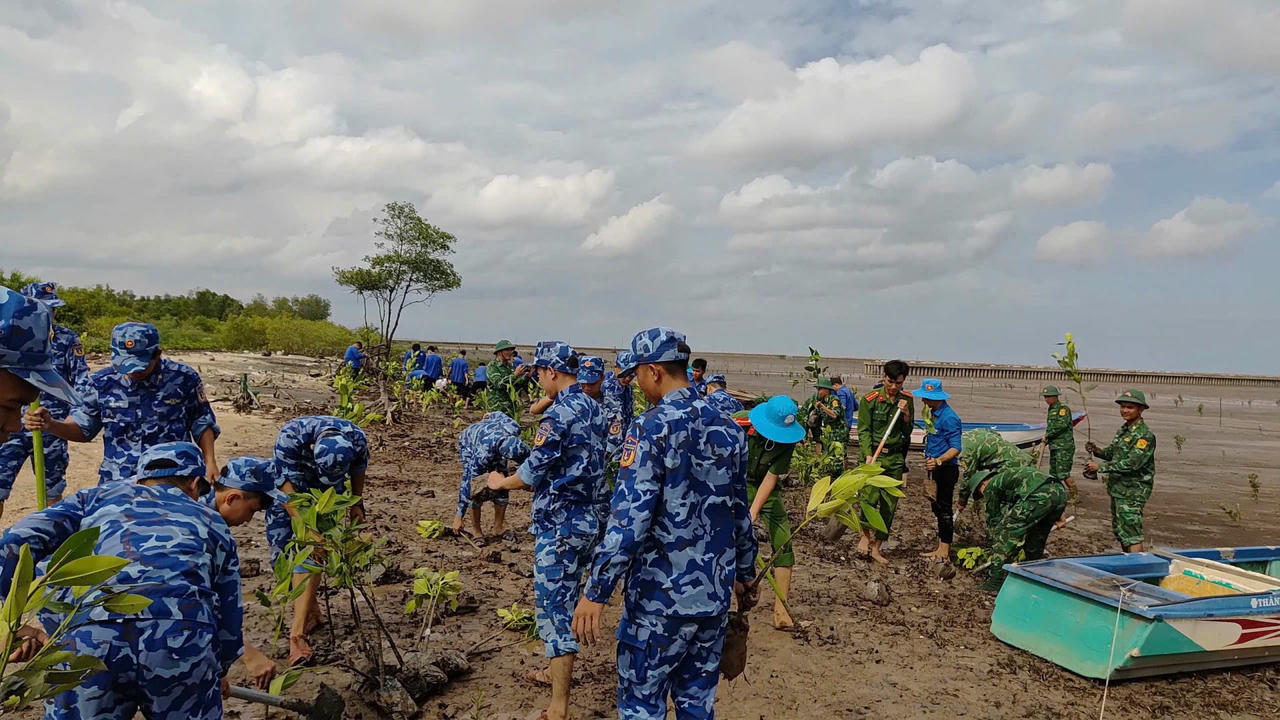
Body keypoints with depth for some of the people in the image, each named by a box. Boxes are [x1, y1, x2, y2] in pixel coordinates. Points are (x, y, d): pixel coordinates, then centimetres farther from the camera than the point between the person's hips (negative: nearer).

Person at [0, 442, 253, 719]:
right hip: (184, 637, 0)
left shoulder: (97, 497, 28)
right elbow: (229, 616, 30)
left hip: (91, 638, 0)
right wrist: (218, 671, 47)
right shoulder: (213, 522, 28)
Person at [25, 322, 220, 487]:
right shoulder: (102, 382, 0)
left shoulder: (184, 379, -6)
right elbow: (83, 428, 11)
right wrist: (50, 425, -8)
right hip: (115, 485, 2)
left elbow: (202, 423, 5)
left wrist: (210, 461, -3)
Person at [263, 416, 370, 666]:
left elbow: (358, 470, -6)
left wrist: (357, 505, 7)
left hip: (326, 495, 0)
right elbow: (287, 485, -35)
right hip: (286, 487, 0)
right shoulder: (290, 435, -38)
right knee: (281, 551, -5)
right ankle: (310, 611, 18)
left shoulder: (357, 439, -29)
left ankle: (298, 632, -16)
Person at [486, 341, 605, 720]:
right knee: (566, 600, 22)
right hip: (589, 518, 9)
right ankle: (557, 672, 39)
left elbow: (534, 472, -15)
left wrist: (502, 482, 3)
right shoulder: (594, 409, 9)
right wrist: (536, 480, 23)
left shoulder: (558, 414, -19)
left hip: (559, 523, -9)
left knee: (555, 608, -4)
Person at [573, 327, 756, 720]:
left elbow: (629, 518, -21)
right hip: (716, 591, 6)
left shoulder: (651, 428, -15)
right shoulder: (728, 428, 5)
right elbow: (740, 513, 13)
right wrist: (744, 573, 25)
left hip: (660, 597, -6)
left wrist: (595, 592, -17)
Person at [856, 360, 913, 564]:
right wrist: (868, 455, -17)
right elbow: (864, 431, -6)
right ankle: (866, 535, 1)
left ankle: (876, 547, 14)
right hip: (874, 454, -4)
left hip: (896, 457, 4)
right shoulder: (870, 399, -5)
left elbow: (908, 432, 9)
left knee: (889, 505, 4)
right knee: (871, 496, -21)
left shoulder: (907, 400, 7)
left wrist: (906, 414, -9)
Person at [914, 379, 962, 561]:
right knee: (937, 508, 14)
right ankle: (940, 549, 22)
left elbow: (956, 448, -23)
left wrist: (938, 461, -34)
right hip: (935, 468, 10)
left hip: (946, 469, -10)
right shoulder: (933, 413, 12)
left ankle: (944, 553, 3)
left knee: (944, 509, -4)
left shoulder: (949, 417, -18)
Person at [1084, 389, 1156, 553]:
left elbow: (1132, 463, -24)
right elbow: (1112, 453, 22)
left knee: (1131, 533, -12)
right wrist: (1097, 451, 0)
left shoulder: (1145, 435, -17)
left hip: (1133, 491, -9)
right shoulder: (1123, 430, 13)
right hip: (1117, 488, 9)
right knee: (1119, 531, 17)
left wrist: (1100, 467, -22)